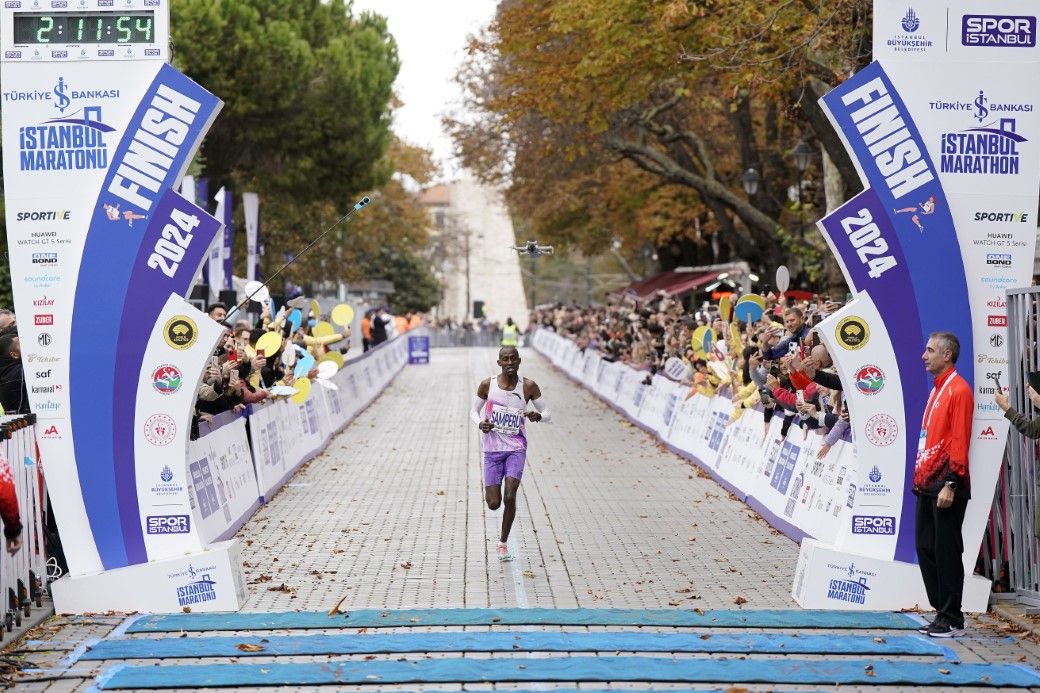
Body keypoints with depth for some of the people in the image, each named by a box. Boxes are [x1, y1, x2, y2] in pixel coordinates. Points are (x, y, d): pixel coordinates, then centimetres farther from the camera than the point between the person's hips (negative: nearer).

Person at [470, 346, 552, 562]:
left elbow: (546, 413, 1)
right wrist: (480, 424, -15)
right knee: (494, 503, -1)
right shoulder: (487, 385, -6)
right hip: (492, 449, 1)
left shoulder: (528, 386, -7)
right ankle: (490, 492, 39)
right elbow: (474, 411, 7)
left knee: (510, 497, -16)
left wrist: (538, 416, -22)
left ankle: (503, 542, 5)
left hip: (516, 449, 0)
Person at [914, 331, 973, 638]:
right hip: (927, 485, 10)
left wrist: (950, 484, -21)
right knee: (925, 547, 11)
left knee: (946, 550, -5)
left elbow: (960, 441, -17)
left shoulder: (958, 390, -11)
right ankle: (942, 612, 18)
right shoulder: (937, 390, 17)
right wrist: (921, 478, 16)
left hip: (946, 487, -10)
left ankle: (953, 620, 1)